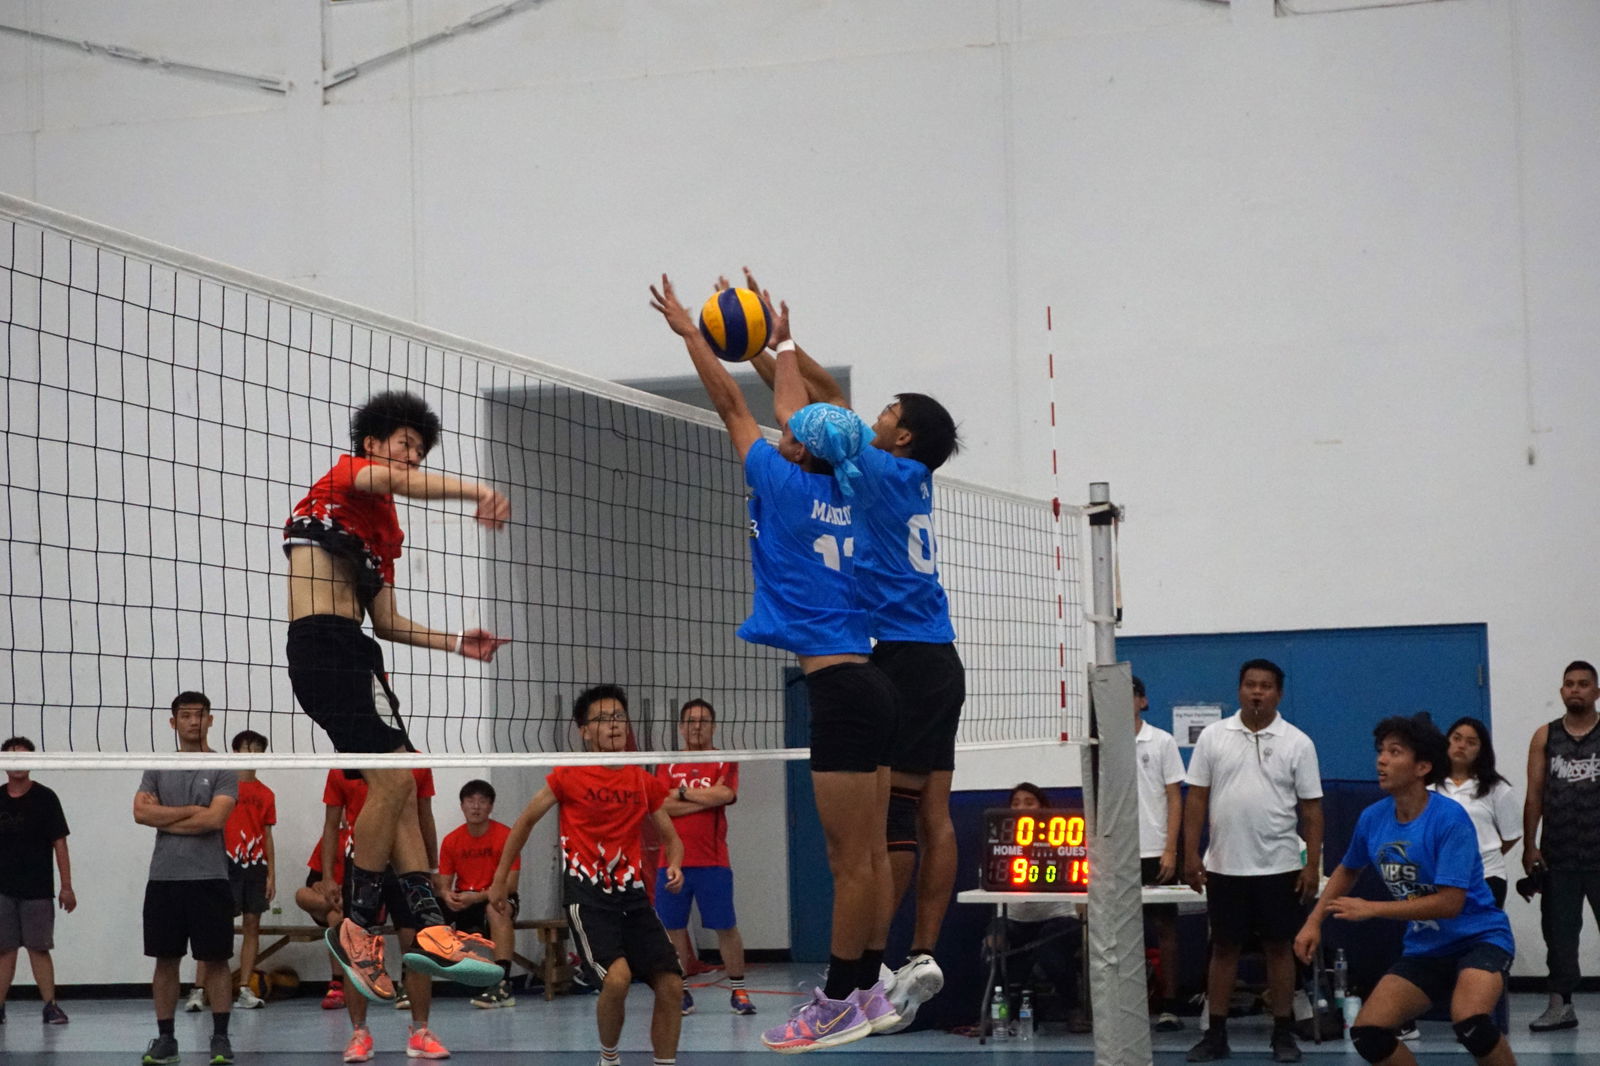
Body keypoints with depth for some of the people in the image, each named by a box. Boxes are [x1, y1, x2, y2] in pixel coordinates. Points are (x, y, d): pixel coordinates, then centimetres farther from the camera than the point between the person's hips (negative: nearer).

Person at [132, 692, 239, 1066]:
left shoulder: (223, 770, 1)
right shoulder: (157, 769, 11)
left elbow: (215, 818, -13)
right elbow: (141, 812, -3)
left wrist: (165, 819, -5)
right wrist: (190, 811, -8)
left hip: (209, 879, -3)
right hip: (163, 879, 3)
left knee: (215, 961, 0)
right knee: (165, 960, 6)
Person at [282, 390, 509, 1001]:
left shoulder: (386, 531, 25)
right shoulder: (345, 475, 2)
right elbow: (398, 481, -22)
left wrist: (456, 642, 16)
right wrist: (479, 491, -36)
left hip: (351, 652, 10)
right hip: (323, 642, -10)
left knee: (398, 786, 2)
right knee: (395, 776, -15)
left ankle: (429, 925, -4)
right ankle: (356, 924, -7)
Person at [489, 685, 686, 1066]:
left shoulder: (644, 782, 6)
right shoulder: (569, 776, -3)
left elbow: (670, 837, 16)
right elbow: (526, 821, 9)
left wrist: (674, 865, -7)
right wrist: (500, 880, 11)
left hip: (632, 894, 4)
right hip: (586, 893, -4)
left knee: (671, 985, -5)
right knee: (617, 977, -25)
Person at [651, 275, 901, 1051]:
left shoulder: (789, 486, -6)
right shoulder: (838, 489, 11)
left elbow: (730, 404, 4)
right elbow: (794, 406, 27)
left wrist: (689, 331, 14)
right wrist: (779, 343, 40)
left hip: (841, 692, -9)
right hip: (867, 687, 9)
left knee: (850, 860, -5)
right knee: (868, 856, 10)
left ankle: (839, 1003, -1)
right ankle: (868, 991, 14)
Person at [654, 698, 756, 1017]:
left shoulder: (725, 763, 5)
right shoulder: (667, 766, 10)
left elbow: (726, 795, -14)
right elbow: (662, 806, -5)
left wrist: (683, 793, -6)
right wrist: (707, 798, -9)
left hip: (713, 862, -2)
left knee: (726, 927, -1)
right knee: (673, 928, 3)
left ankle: (738, 990, 9)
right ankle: (680, 991, 14)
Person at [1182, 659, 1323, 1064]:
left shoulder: (1297, 743, -1)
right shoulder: (1213, 736, 3)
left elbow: (1312, 808, -1)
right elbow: (1196, 799, 4)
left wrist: (1313, 864, -7)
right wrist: (1191, 853, -2)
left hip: (1279, 866, -1)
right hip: (1224, 865, 1)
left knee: (1279, 946, 5)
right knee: (1224, 947, 7)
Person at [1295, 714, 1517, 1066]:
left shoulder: (1450, 819, -21)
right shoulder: (1372, 819, -2)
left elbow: (1449, 903, -25)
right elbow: (1347, 870, 20)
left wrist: (1371, 909, -21)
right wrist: (1314, 921, 9)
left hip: (1478, 938, -6)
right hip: (1425, 949, 6)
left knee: (1470, 1023, -34)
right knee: (1367, 1034, -6)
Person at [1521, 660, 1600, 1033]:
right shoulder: (1545, 737, 8)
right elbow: (1535, 794, 8)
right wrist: (1530, 846, 1)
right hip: (1558, 856, 3)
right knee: (1559, 931, 7)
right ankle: (1561, 1004, 12)